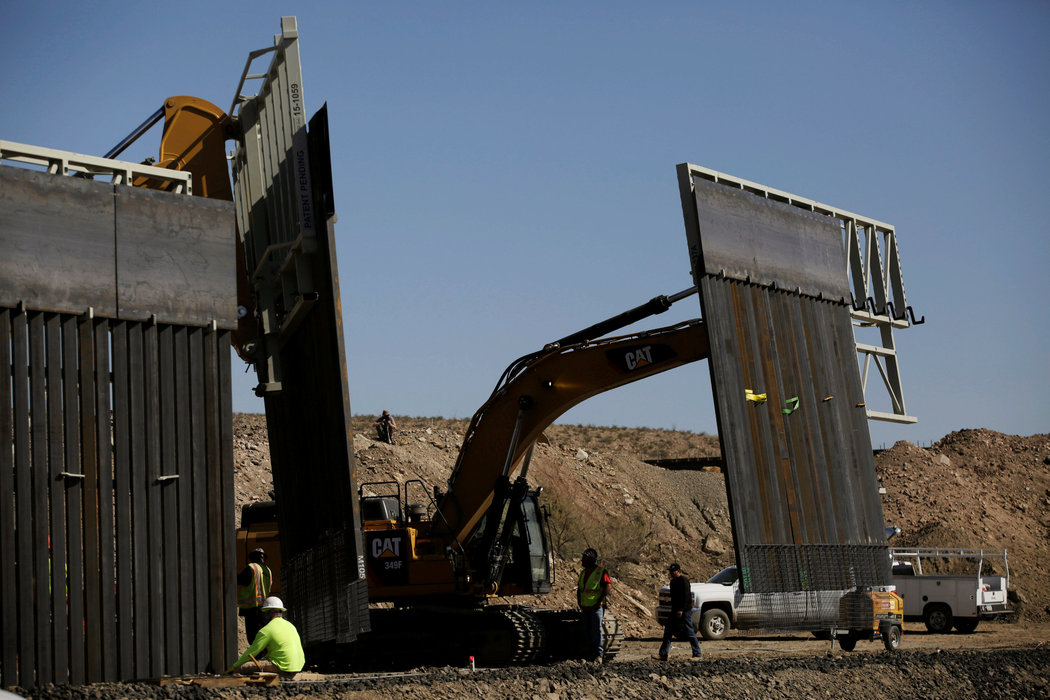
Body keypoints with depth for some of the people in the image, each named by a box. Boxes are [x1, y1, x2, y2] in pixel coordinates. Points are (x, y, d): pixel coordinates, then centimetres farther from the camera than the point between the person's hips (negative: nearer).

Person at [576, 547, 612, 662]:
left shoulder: (601, 572, -8)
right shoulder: (583, 572, 13)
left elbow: (608, 585, -14)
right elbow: (579, 588, 21)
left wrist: (600, 601, -17)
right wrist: (579, 602, 12)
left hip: (596, 607, -7)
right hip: (585, 608, 7)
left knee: (596, 630, -7)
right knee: (587, 631, 10)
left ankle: (598, 654, -3)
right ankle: (590, 653, 18)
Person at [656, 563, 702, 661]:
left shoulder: (684, 580, -13)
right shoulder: (673, 581, 15)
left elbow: (686, 597, -19)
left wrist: (681, 610, -23)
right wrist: (673, 610, 19)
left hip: (685, 611, -9)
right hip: (675, 611, 9)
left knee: (690, 632, -4)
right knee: (668, 631, 5)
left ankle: (697, 654, 4)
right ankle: (663, 654, 7)